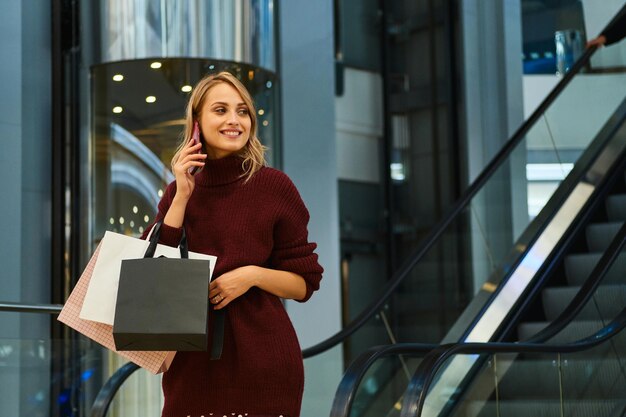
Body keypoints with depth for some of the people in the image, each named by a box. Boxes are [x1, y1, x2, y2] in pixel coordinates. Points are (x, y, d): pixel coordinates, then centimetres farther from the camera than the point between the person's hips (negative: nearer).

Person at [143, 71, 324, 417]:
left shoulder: (274, 186, -4)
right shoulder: (179, 190, 7)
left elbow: (304, 283, -1)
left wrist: (253, 274, -18)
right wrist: (182, 196, -6)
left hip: (261, 359, -3)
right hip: (191, 359, 3)